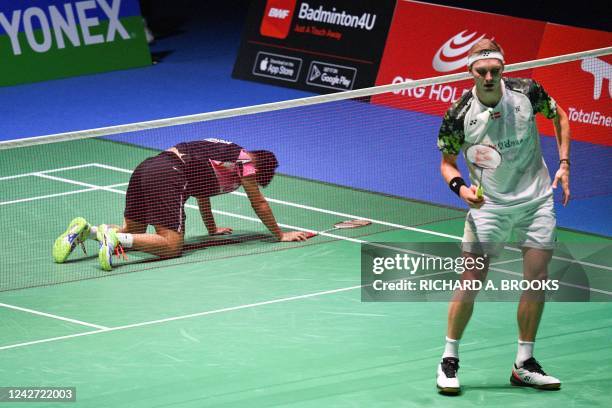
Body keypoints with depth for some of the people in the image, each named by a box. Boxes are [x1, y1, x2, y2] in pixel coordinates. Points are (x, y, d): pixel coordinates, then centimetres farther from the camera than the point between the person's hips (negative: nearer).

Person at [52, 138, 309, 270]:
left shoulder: (221, 150, 34)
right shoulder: (245, 162, 10)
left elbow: (201, 192, 44)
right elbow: (259, 205, 16)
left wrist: (212, 229, 53)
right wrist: (280, 235, 28)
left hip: (146, 167, 9)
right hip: (168, 177, -9)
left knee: (132, 233, 17)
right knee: (171, 246, -14)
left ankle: (85, 230, -8)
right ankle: (112, 238, -32)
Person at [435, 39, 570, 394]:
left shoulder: (527, 92, -10)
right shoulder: (458, 116, -14)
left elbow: (559, 116, 10)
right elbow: (447, 162, 0)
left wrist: (564, 164, 3)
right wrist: (460, 187, -21)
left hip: (537, 201, 2)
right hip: (488, 205, -2)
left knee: (537, 281, 1)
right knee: (471, 282, -8)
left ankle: (524, 365, 12)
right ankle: (449, 360, 7)